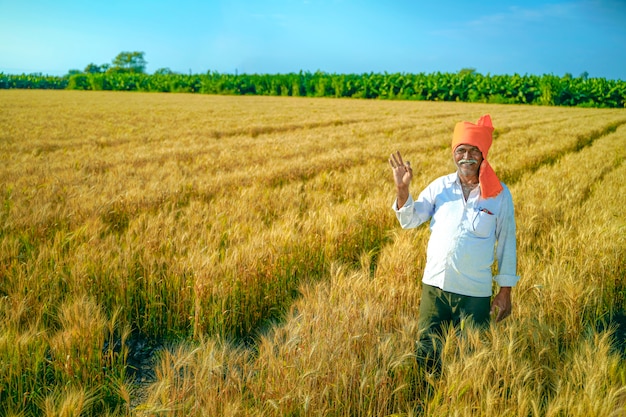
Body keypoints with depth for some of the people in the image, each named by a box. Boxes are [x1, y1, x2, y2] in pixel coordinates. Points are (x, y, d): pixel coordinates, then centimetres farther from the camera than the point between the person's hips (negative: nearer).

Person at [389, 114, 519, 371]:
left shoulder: (500, 194, -3)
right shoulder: (440, 186, 1)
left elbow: (506, 243, 3)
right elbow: (409, 220, 3)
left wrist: (505, 291, 3)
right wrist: (402, 189, -14)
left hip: (476, 293, -1)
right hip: (434, 285, 2)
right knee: (426, 353, 11)